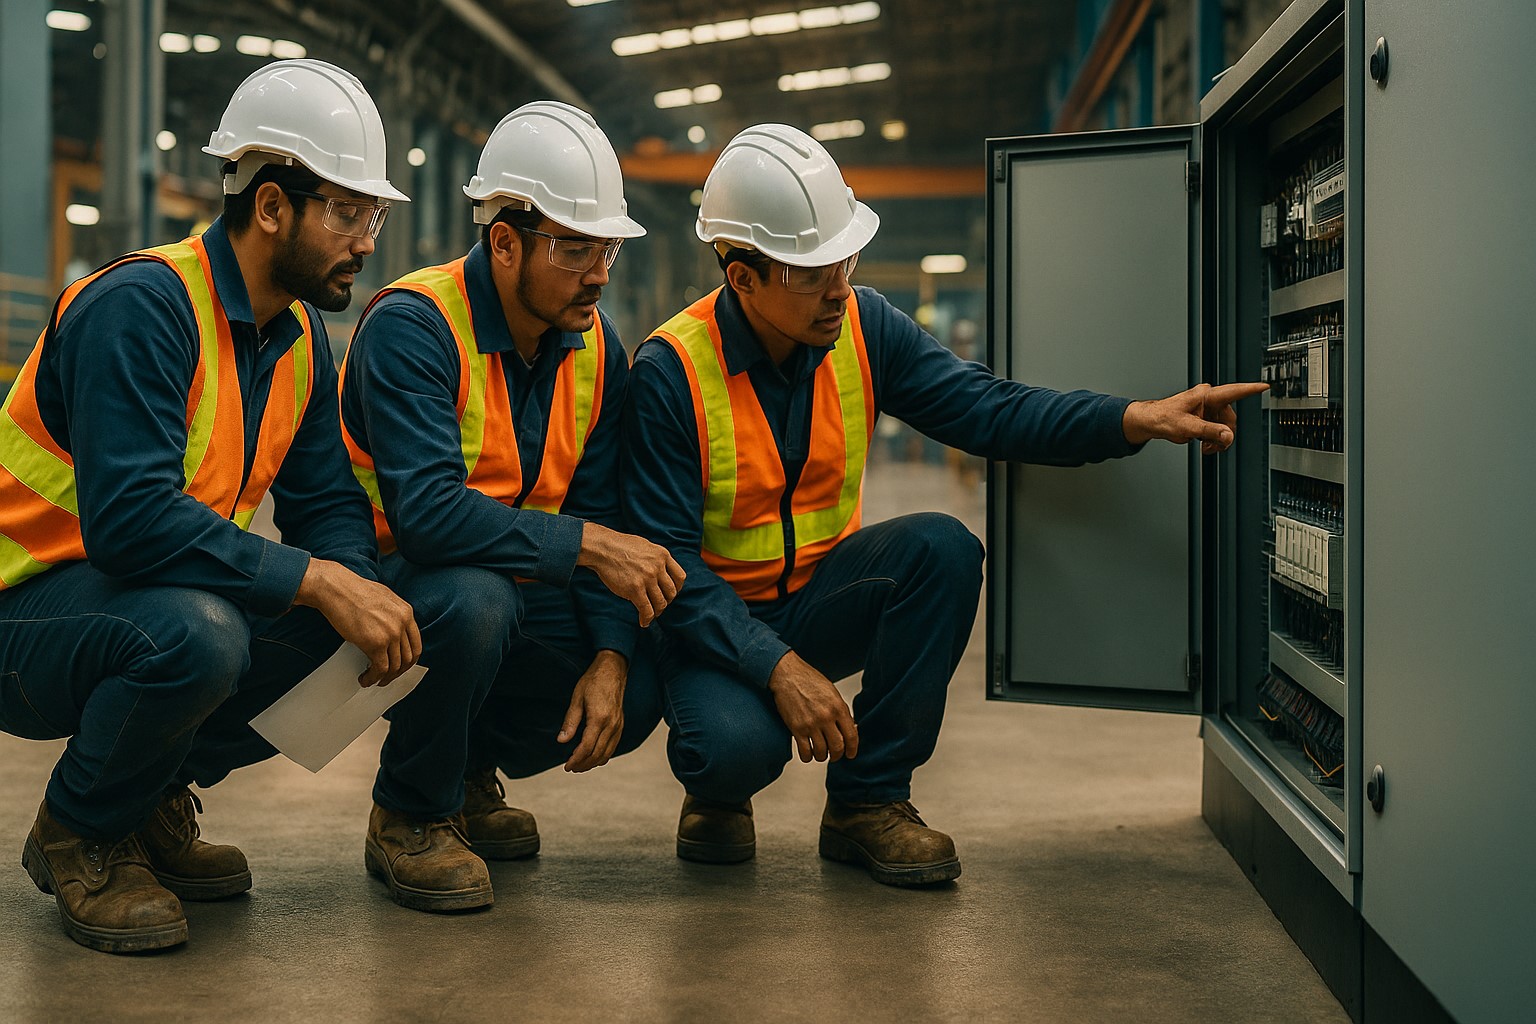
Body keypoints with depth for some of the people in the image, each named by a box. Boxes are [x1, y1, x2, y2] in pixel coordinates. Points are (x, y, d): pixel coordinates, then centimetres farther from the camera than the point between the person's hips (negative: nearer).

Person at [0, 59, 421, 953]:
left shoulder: (301, 336, 6)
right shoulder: (141, 304, -22)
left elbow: (327, 503, 5)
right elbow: (129, 517, -33)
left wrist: (362, 589, -18)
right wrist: (317, 581, -34)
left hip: (169, 589, 8)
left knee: (366, 613, -11)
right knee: (193, 635, -38)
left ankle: (155, 795, 9)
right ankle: (79, 837, -6)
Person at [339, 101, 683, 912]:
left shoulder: (594, 344, 0)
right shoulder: (410, 327, -22)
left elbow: (603, 514, -1)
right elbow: (425, 514, -34)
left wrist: (611, 652, -14)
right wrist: (583, 544, -36)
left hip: (516, 587, 6)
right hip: (390, 578, -6)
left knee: (639, 692, -14)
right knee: (472, 601, -38)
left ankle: (469, 767, 17)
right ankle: (408, 819, -10)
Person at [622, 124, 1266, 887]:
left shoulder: (862, 329, -6)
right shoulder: (670, 370, -20)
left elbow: (986, 409, -11)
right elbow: (667, 561, -22)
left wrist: (1138, 419, -25)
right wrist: (779, 667, -32)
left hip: (819, 596, 5)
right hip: (716, 622, -5)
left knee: (942, 548, -25)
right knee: (738, 747, -36)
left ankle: (868, 799, -10)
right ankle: (719, 787, 7)